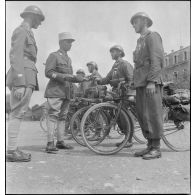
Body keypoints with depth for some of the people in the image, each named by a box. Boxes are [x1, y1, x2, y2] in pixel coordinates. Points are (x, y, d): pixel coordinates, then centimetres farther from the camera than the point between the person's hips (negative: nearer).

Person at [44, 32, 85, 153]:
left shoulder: (68, 58, 23)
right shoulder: (54, 56, 0)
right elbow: (48, 72, -11)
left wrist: (77, 78, 6)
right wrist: (64, 76, -20)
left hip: (66, 92, 8)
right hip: (55, 91, -8)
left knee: (63, 116, 8)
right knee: (53, 115, -11)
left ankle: (60, 141, 14)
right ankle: (50, 143, -9)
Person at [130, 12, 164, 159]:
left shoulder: (152, 36, 1)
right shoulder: (140, 40, 26)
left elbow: (157, 59, -11)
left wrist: (151, 81, -20)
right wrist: (135, 81, 16)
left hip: (151, 82, -8)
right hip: (140, 82, 9)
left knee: (153, 113, -9)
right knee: (142, 115, 6)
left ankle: (156, 148, -3)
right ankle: (150, 145, 13)